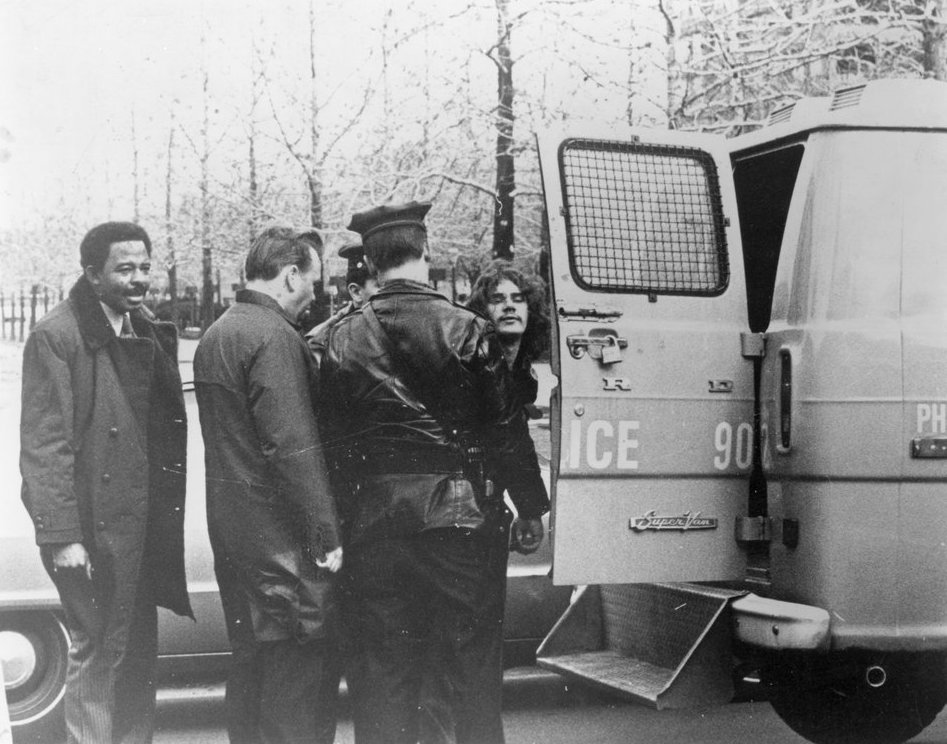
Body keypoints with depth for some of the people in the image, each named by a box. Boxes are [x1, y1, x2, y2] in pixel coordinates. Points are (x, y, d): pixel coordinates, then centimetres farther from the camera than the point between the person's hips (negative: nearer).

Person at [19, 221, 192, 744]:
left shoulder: (151, 333, 11)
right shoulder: (56, 337, -10)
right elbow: (43, 445, -14)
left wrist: (169, 514, 8)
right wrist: (62, 535, -18)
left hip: (146, 525, 7)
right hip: (92, 529, -7)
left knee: (139, 653, 16)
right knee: (97, 652, 0)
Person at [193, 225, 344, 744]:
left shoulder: (215, 336, 14)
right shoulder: (274, 338, -16)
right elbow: (294, 447, -21)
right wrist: (327, 536, -18)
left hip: (229, 525, 10)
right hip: (279, 533, -10)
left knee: (252, 657, 18)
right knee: (303, 667, -4)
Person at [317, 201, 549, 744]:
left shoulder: (344, 339, -1)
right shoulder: (468, 330, -7)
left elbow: (334, 439, 2)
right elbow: (503, 430, -4)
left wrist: (335, 524, 11)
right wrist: (531, 508, 6)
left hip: (373, 514, 2)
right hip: (455, 512, -2)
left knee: (381, 664, 10)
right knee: (467, 660, 8)